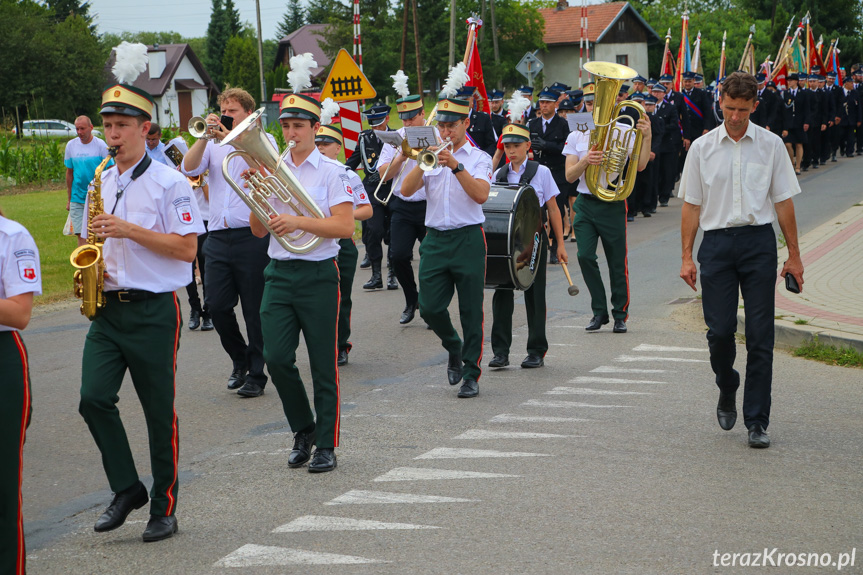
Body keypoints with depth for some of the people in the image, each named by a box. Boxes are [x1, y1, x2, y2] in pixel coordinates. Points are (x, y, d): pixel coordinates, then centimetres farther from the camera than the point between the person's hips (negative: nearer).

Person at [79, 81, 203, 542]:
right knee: (94, 397, -8)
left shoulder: (169, 183, -7)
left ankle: (163, 508, 14)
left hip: (153, 311, -5)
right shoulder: (102, 183, 13)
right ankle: (126, 489, 9)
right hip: (107, 308, 5)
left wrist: (129, 230, -19)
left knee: (159, 411, 2)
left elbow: (186, 248, -13)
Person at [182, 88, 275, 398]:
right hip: (217, 237, 4)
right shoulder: (213, 143, 15)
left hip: (252, 235, -4)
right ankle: (240, 360, 23)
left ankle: (256, 374, 9)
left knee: (255, 309, 0)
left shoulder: (262, 139, 6)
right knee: (216, 305, 1)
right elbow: (189, 168, 0)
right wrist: (205, 136, -10)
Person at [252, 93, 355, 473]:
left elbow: (345, 227, -12)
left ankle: (326, 445, 11)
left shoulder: (332, 171, -2)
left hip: (318, 274, -4)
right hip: (279, 272, 4)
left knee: (323, 365, 1)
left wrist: (299, 222, -21)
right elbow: (258, 231, 9)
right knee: (276, 357, -4)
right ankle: (303, 429, 18)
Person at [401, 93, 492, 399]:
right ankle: (454, 350, 26)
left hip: (468, 239, -3)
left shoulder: (479, 158, 4)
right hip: (435, 239, 3)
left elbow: (481, 194, -14)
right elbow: (406, 190, -1)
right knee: (430, 308, -2)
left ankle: (471, 375, 7)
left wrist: (456, 166, -20)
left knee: (471, 313, -2)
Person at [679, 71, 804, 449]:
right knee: (720, 330, -5)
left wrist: (794, 255, 5)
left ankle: (757, 421, 5)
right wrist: (687, 257, 2)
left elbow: (783, 202, 7)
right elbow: (692, 205, 8)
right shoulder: (702, 148, 6)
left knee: (760, 335, -1)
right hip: (717, 242, 0)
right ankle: (727, 390, 26)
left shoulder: (770, 145, 5)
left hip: (758, 241, 0)